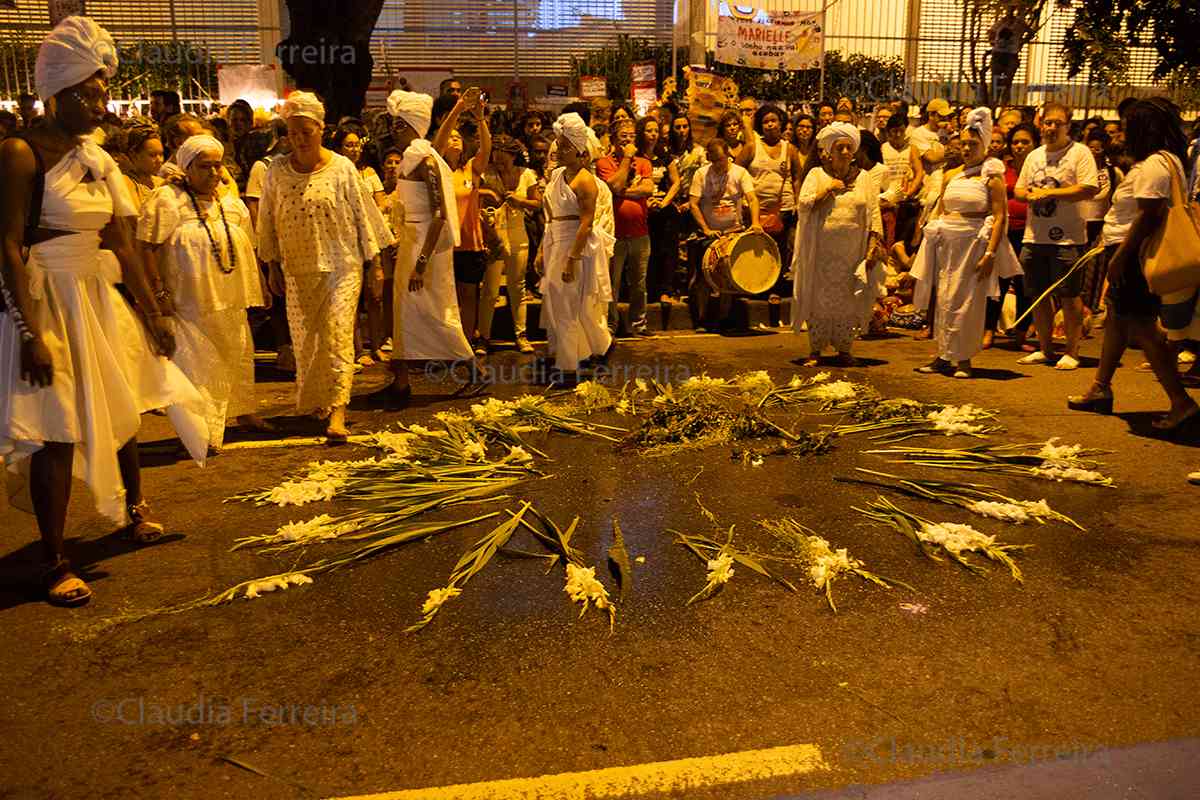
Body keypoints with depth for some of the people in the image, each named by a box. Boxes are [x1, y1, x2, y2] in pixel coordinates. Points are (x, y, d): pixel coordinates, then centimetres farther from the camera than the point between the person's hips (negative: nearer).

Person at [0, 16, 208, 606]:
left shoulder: (96, 156, 8)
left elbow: (121, 243, 11)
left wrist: (153, 312, 12)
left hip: (96, 297, 7)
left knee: (120, 413, 18)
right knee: (59, 435, -5)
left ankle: (133, 512, 40)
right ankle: (55, 562, 8)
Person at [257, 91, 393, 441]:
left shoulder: (342, 168, -2)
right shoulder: (277, 172, 3)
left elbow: (363, 214, 2)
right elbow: (268, 222, 10)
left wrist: (374, 261, 1)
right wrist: (273, 266, 8)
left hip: (341, 265, -3)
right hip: (298, 270, 3)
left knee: (337, 335, -9)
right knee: (304, 338, 8)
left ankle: (337, 410, -11)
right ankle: (312, 402, 26)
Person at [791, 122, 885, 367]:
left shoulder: (863, 179, 8)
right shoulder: (816, 175, 3)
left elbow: (874, 214, 6)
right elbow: (803, 205, -9)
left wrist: (874, 245, -3)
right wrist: (829, 188, -11)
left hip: (853, 252, 2)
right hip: (822, 252, -2)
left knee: (848, 301, 5)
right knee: (820, 298, 2)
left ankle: (844, 350, 14)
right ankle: (815, 350, 10)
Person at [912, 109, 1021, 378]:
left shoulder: (992, 177, -2)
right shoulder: (951, 175, 13)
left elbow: (1000, 216, -9)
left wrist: (990, 253, -18)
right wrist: (932, 240, 9)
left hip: (974, 242, -5)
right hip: (946, 244, 5)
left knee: (968, 301, -2)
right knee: (945, 299, 4)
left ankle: (963, 358, 6)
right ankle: (944, 355, 11)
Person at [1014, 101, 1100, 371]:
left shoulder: (1080, 152, -4)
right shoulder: (1034, 156, 15)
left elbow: (1090, 189, -14)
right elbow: (1018, 189, 18)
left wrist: (1050, 193, -15)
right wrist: (1030, 195, -5)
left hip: (1067, 239, -6)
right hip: (1034, 237, 6)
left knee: (1069, 297, -2)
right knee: (1037, 296, 11)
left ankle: (1072, 352, 9)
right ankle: (1045, 349, 24)